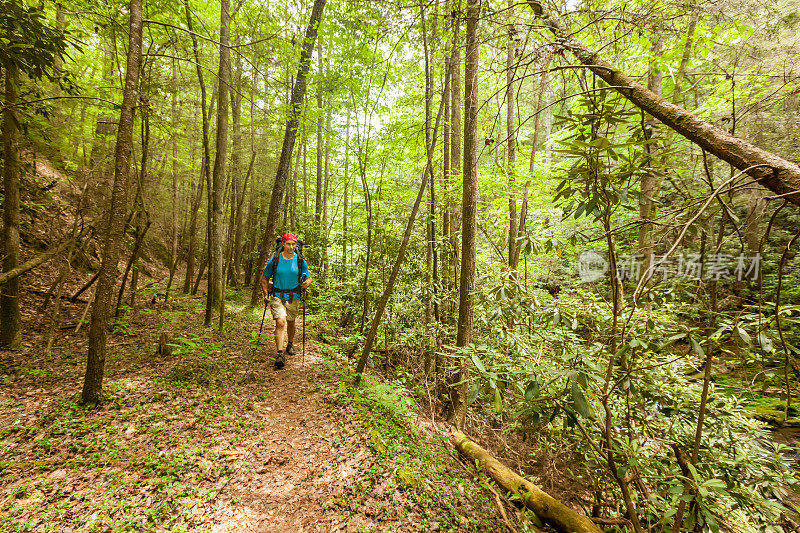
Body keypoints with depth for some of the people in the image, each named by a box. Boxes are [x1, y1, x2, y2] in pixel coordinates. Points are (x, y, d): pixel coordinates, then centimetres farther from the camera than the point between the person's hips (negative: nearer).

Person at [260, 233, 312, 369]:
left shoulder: (300, 261, -3)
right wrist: (266, 295, -3)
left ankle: (290, 345, 42)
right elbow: (264, 278, 7)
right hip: (277, 296, -2)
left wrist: (306, 283, -21)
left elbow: (308, 278, 4)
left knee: (291, 323, 17)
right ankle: (280, 354, -16)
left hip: (294, 297, 2)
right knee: (280, 322, -18)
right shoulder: (275, 259, -5)